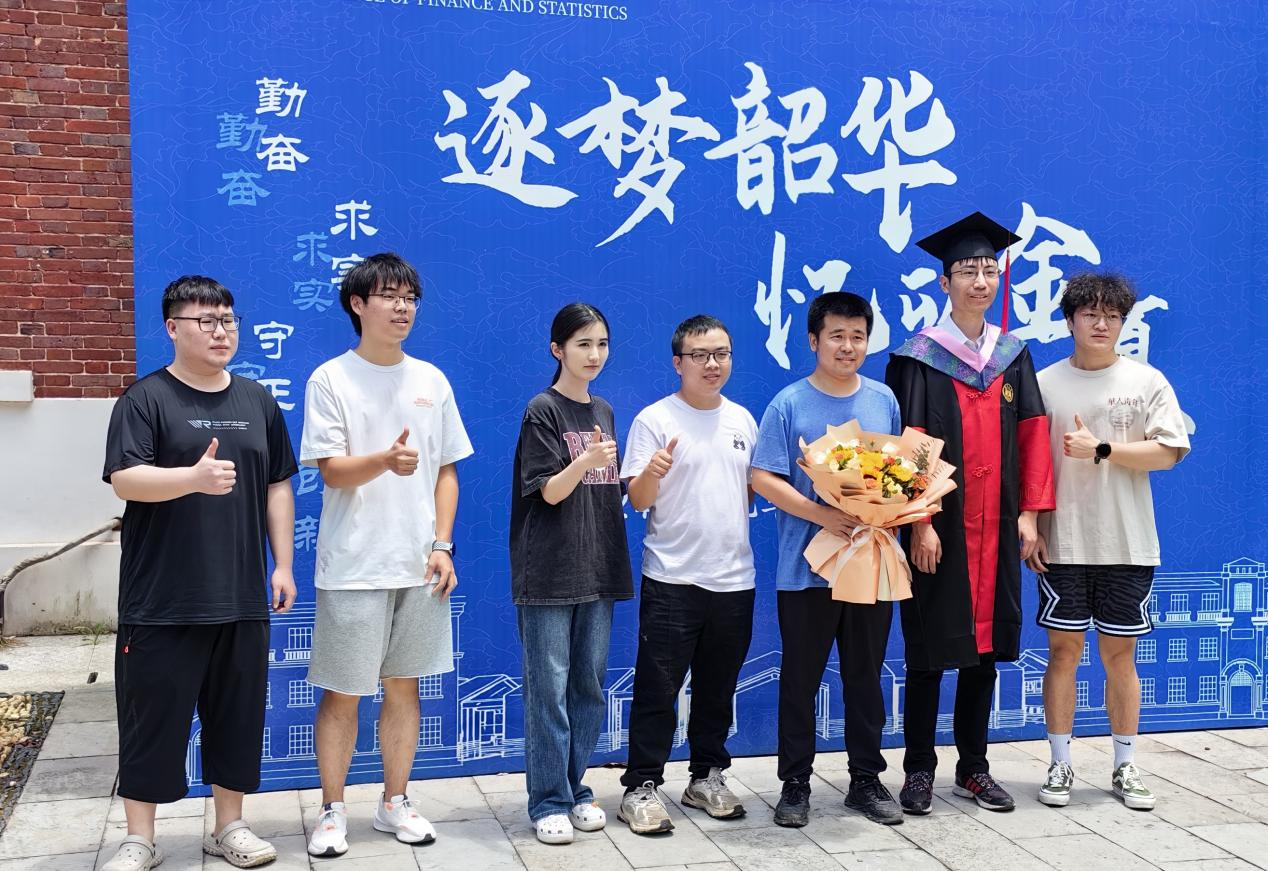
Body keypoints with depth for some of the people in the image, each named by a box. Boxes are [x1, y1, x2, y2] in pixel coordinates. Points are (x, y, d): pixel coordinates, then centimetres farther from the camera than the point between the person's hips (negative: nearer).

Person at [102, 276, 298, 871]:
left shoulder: (258, 403, 10)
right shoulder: (146, 400, -4)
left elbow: (277, 487, 13)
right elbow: (125, 480, -16)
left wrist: (282, 565, 7)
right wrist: (194, 477, -33)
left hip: (242, 598, 4)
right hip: (161, 600, -4)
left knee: (238, 714, 11)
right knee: (153, 716, 4)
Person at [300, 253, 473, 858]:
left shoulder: (431, 380, 8)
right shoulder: (331, 379, -4)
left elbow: (446, 471, 10)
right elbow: (331, 472, -10)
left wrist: (442, 545, 1)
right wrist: (385, 460, -29)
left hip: (419, 564, 4)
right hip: (354, 567, -4)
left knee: (404, 685, 12)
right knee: (343, 692, 3)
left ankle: (395, 802, 25)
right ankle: (332, 811, 18)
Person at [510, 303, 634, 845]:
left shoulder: (603, 412, 13)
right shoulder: (543, 410, -6)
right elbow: (549, 491, -12)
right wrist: (585, 461, -28)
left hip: (598, 571, 6)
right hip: (550, 572, -6)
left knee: (589, 687, 10)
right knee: (549, 689, -3)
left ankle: (575, 787, 22)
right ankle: (548, 801, 6)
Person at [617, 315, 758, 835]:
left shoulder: (742, 420, 11)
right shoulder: (655, 420, -6)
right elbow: (638, 500, -10)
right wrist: (652, 473, -31)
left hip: (733, 577, 5)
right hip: (672, 578, -5)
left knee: (717, 688, 15)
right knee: (657, 689, -1)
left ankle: (707, 778, 28)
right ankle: (642, 787, 8)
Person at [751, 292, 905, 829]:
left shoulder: (883, 401, 8)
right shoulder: (789, 404, -4)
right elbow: (764, 478, -9)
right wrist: (822, 515, -20)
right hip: (807, 567, -3)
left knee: (866, 677, 12)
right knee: (801, 679, 6)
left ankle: (867, 780, 25)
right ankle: (795, 784, 18)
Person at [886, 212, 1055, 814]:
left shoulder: (1013, 355, 10)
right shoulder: (919, 357, -4)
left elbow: (1031, 435, 8)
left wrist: (1029, 511, 0)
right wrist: (919, 522, -16)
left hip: (996, 528, 5)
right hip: (940, 530, -4)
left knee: (985, 648, 10)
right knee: (929, 653, 1)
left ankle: (974, 769, 22)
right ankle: (919, 770, 13)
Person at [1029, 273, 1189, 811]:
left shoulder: (1147, 381, 3)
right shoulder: (1045, 383, 4)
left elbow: (1169, 451, -5)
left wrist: (1101, 449, -14)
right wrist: (1029, 528, -3)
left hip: (1128, 545, 0)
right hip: (1062, 544, 0)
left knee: (1120, 655, 8)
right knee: (1063, 652, 4)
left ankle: (1125, 769, 20)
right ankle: (1060, 767, 15)